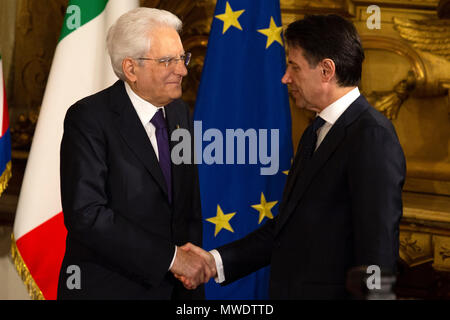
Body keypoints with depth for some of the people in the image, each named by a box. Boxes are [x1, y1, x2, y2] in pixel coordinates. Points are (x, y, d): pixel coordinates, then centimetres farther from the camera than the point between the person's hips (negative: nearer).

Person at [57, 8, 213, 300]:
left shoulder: (180, 113, 7)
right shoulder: (89, 118, -14)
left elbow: (190, 208, 11)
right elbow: (87, 214, -23)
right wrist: (169, 257, -24)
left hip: (172, 286, 6)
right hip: (106, 287, -6)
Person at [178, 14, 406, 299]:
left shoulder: (373, 137, -16)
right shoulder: (316, 132, 14)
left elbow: (378, 249, -20)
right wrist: (216, 261, 6)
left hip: (333, 292, -8)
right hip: (288, 289, 8)